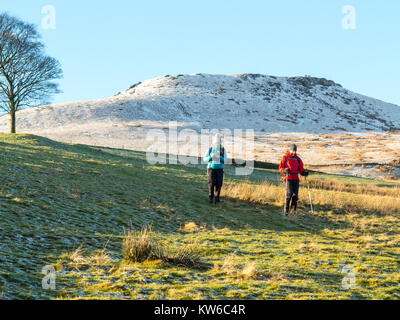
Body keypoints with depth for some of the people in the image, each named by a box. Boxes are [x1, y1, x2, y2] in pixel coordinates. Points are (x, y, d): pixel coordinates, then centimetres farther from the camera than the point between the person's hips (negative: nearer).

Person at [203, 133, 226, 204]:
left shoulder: (222, 150, 0)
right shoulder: (210, 149, -1)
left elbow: (224, 160, -3)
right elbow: (205, 159, 1)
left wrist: (219, 157, -22)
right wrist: (210, 157, -19)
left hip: (219, 169, 1)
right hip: (211, 168, -1)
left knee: (219, 184, -4)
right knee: (211, 183, -12)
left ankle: (217, 198, 11)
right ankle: (211, 197, 4)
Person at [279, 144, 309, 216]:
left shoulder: (298, 159, 17)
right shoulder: (285, 157, 8)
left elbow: (301, 169, 17)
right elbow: (280, 168, 7)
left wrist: (304, 173, -4)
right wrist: (285, 170, -15)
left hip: (296, 179, 4)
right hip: (288, 178, -4)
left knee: (295, 195, -3)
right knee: (289, 193, -16)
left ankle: (293, 209, 9)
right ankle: (286, 210, -12)